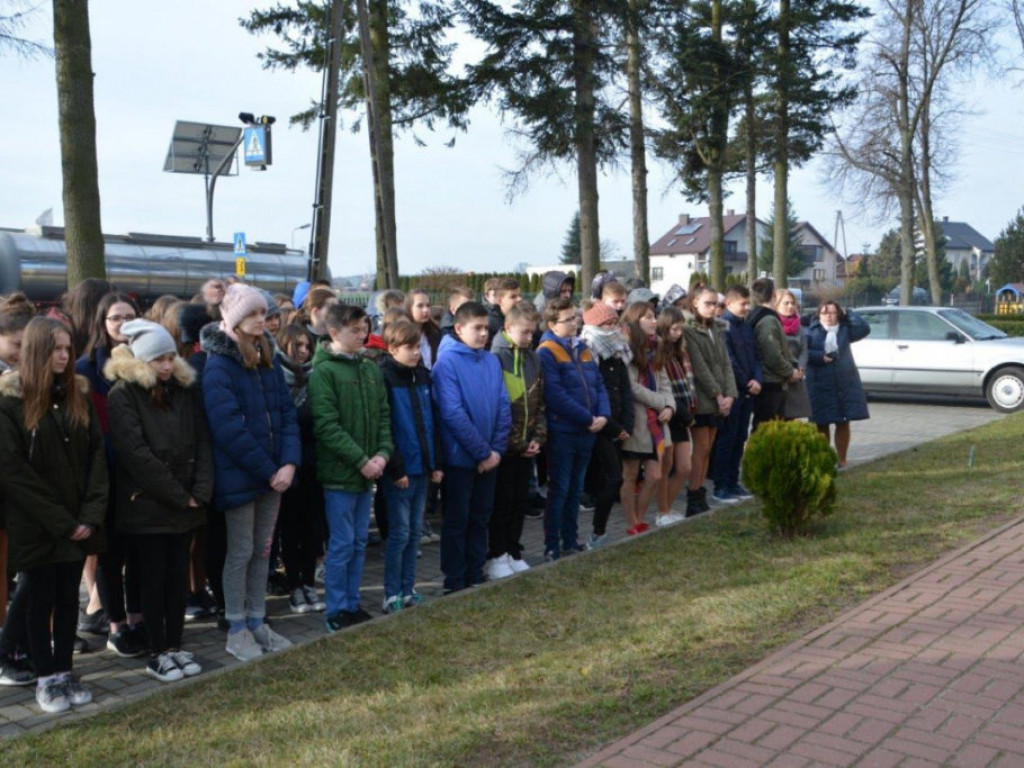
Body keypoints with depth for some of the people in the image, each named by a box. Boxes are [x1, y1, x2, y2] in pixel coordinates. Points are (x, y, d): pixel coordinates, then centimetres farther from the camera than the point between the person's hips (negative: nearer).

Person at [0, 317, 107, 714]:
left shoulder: (77, 395, 6)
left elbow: (96, 454, 3)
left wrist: (91, 514, -8)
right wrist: (58, 520, -15)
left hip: (78, 525, 4)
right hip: (36, 527, -4)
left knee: (69, 599, 12)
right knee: (41, 601, 7)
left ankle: (64, 672, 23)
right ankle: (46, 679, 19)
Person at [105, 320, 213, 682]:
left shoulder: (182, 392, 8)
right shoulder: (123, 396, -9)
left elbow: (202, 443, 4)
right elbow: (137, 454, -16)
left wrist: (200, 492, -8)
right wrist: (180, 496, -14)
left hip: (186, 504, 5)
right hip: (146, 506, -5)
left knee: (178, 575, 10)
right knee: (154, 577, 3)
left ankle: (174, 646, 20)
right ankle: (157, 653, 13)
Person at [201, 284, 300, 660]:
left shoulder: (267, 360, 9)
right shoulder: (218, 365, -13)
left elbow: (286, 413, 6)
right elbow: (228, 428, -19)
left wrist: (289, 462, -9)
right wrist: (269, 471, -17)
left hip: (273, 473, 7)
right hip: (239, 475, -6)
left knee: (263, 549, 14)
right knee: (241, 552, 3)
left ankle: (257, 623, 25)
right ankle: (236, 631, 16)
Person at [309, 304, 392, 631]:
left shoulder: (371, 369, 10)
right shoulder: (324, 371, -10)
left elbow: (383, 416, 11)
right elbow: (327, 425, -16)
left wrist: (383, 453, -5)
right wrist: (360, 460, -18)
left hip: (368, 471, 6)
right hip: (339, 472, -6)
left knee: (359, 543, 14)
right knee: (342, 544, 1)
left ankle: (352, 604, 25)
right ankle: (337, 611, 14)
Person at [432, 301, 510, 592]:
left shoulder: (492, 361, 5)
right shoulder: (447, 362, -13)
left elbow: (503, 407, 5)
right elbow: (453, 414, -19)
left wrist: (497, 448, -6)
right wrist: (483, 452, -16)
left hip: (489, 457, 6)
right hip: (460, 457, -6)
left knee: (480, 518, 14)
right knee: (457, 520, 5)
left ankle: (476, 577, 27)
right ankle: (454, 583, 15)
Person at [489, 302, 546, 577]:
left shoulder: (533, 358, 10)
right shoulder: (495, 357, -12)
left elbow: (540, 401, 13)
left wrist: (538, 436, 2)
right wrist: (514, 442, -15)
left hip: (527, 447, 6)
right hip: (504, 447, -6)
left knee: (521, 501, 13)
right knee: (502, 501, 3)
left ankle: (513, 552, 25)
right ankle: (496, 557, 15)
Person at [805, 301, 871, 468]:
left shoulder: (844, 330, 10)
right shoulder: (812, 331, -1)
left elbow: (864, 328, -2)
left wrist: (848, 314, 0)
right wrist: (820, 357, -18)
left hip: (845, 383, 3)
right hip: (820, 385, -3)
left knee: (843, 423, 6)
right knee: (822, 424, 4)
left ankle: (842, 459, 18)